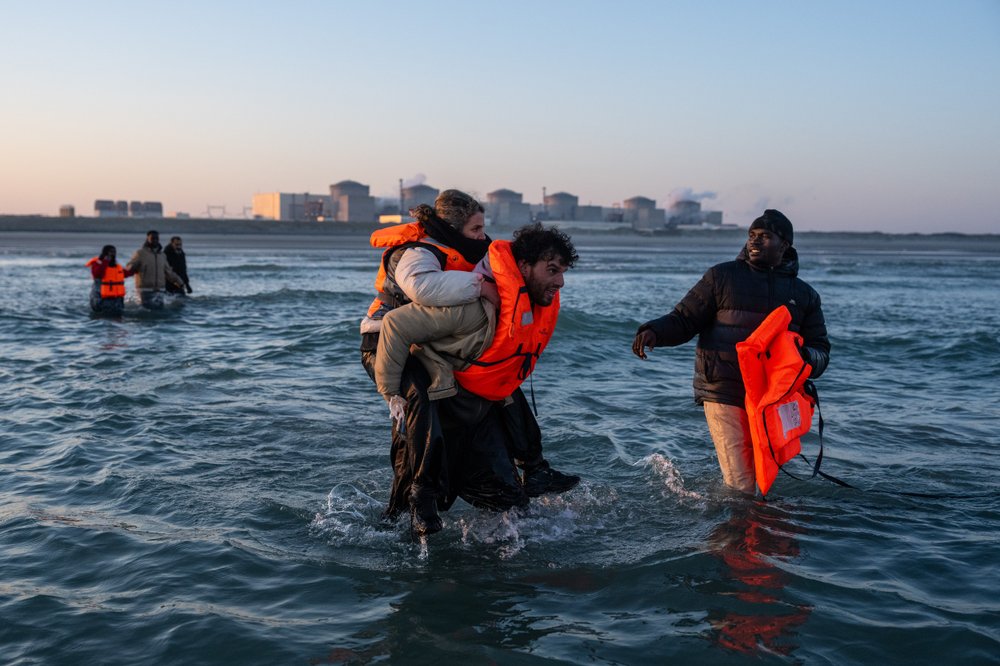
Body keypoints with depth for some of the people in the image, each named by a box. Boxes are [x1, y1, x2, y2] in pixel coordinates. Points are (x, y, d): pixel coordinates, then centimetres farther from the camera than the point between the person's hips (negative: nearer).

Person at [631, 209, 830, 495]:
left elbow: (820, 349, 12)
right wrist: (654, 331, -17)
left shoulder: (804, 294, 13)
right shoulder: (722, 276, 5)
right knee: (741, 488, -9)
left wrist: (804, 358, -12)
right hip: (724, 394, -4)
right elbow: (683, 320, 4)